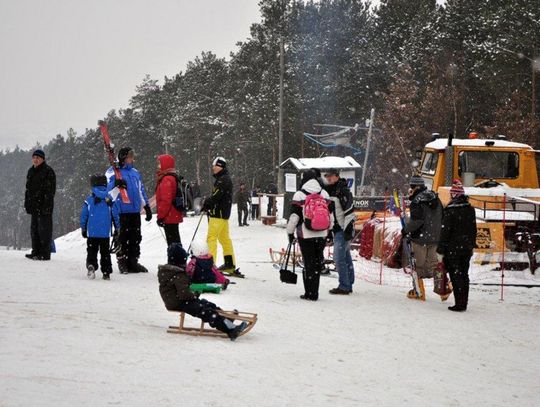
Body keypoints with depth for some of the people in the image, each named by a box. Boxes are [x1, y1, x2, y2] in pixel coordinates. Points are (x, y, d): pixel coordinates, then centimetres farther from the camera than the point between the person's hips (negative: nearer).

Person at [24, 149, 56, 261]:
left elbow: (50, 190, -13)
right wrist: (27, 202, 15)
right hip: (34, 205, 8)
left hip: (44, 205, -8)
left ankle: (45, 254, -5)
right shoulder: (31, 171, 17)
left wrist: (46, 204, -19)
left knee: (44, 229, -7)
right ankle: (36, 252, 19)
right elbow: (28, 188, 23)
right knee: (34, 229, 12)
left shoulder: (48, 171, -8)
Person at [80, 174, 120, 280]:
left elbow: (84, 216, 1)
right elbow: (115, 215, 2)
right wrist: (117, 228, 13)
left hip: (92, 233, -1)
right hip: (105, 233, 1)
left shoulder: (89, 200, -3)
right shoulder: (110, 200, -1)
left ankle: (91, 264, -19)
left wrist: (83, 229, 13)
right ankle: (106, 272, 7)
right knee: (105, 252, 9)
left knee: (91, 251, 7)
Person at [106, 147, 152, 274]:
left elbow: (141, 190, 24)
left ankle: (133, 262, 15)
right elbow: (107, 190, -10)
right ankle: (122, 262, 4)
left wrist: (147, 207, 23)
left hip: (135, 211, 6)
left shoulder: (135, 172, 17)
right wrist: (116, 184, -29)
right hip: (121, 211, -6)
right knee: (122, 238, -4)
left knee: (135, 238, 8)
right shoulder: (113, 172, -2)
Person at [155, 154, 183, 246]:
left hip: (169, 217, -10)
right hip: (174, 216, 10)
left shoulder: (167, 180, -17)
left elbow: (166, 200, -23)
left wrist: (160, 216, -18)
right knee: (175, 240, 15)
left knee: (172, 242, -7)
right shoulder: (173, 177, 16)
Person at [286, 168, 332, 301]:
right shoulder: (324, 194, 6)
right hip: (322, 235, 4)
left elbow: (294, 217, -8)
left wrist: (290, 232, 5)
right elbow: (331, 215, 12)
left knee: (308, 263, 2)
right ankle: (314, 293, 15)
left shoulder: (299, 195, -8)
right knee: (317, 262, 11)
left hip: (306, 235, -3)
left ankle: (310, 293, 3)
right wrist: (328, 230, 25)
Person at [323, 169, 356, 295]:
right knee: (346, 257, 12)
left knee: (339, 258, -12)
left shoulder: (343, 191, -12)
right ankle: (348, 285, 16)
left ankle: (344, 286, -9)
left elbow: (349, 211, -18)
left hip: (344, 229, -9)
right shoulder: (328, 191, 16)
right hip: (337, 230, 9)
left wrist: (348, 228, -21)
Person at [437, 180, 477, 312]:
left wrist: (440, 250, -10)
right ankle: (464, 303, 17)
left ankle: (459, 304, -6)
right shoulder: (470, 209, 6)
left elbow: (445, 231, -14)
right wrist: (472, 246, 23)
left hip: (453, 248, -6)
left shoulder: (450, 210, -15)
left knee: (455, 275, -3)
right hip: (467, 248, 6)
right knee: (464, 274, 12)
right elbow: (473, 229, 13)